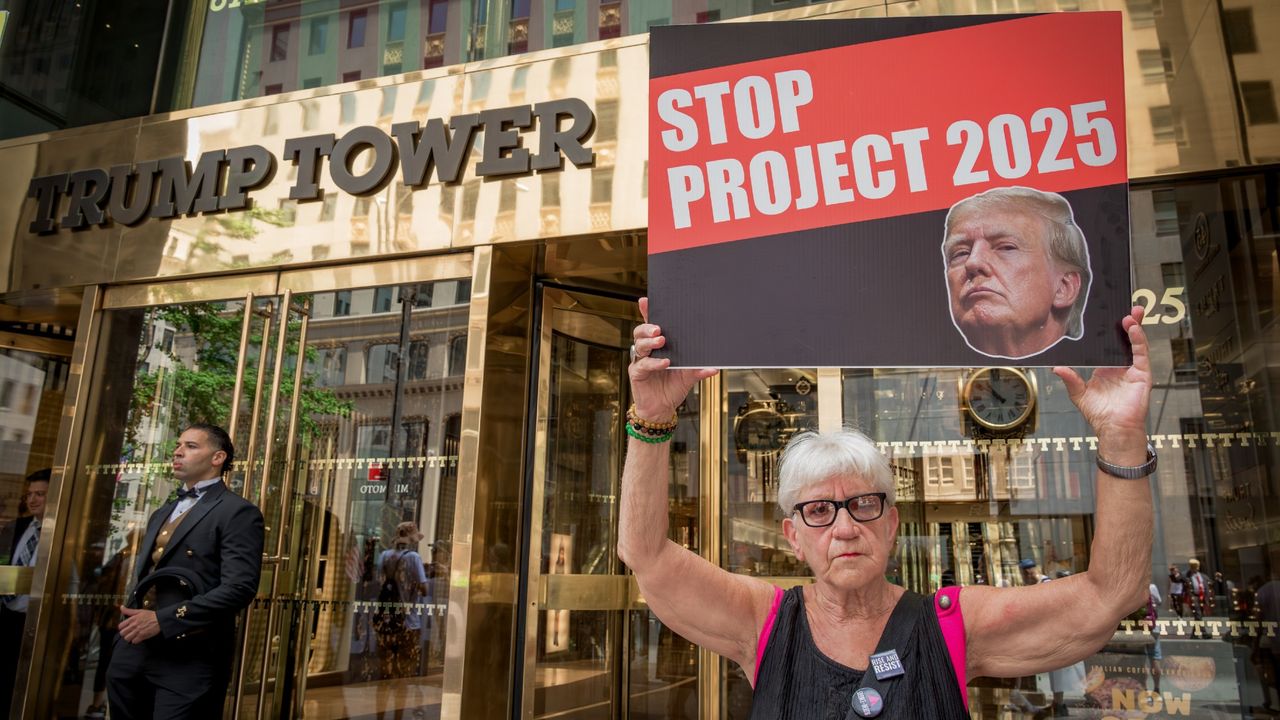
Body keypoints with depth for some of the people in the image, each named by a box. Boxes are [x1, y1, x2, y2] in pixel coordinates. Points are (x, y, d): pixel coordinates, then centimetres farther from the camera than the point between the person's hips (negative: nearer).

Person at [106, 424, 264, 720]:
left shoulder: (238, 512, -8)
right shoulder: (162, 514, 20)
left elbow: (239, 587, -18)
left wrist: (162, 620, -22)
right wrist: (128, 628, 11)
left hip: (190, 659, -7)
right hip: (132, 653, 7)